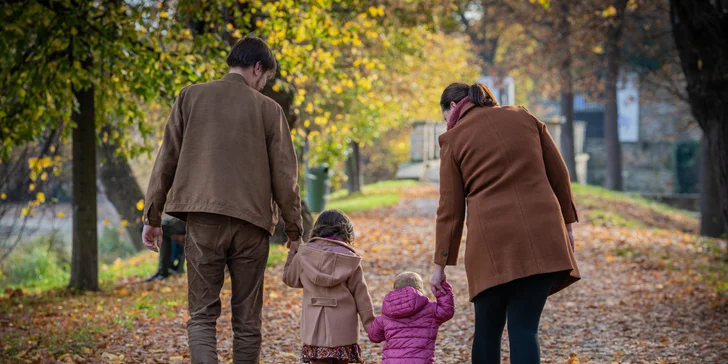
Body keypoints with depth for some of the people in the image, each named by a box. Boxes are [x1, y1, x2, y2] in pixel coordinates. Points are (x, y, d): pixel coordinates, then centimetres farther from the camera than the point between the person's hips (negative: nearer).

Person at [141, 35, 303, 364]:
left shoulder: (191, 97, 6)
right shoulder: (269, 109, 3)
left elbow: (166, 161, 5)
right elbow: (284, 177, 3)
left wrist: (152, 217, 10)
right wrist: (294, 231, 12)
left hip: (202, 221, 0)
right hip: (251, 223, 0)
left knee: (202, 315, 3)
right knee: (247, 319, 10)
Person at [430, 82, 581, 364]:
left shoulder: (454, 138, 6)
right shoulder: (524, 118, 14)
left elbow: (450, 209, 5)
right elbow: (559, 174, 13)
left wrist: (441, 264, 9)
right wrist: (567, 223, 20)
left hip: (493, 243, -2)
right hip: (541, 236, 2)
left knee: (487, 330, 11)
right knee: (524, 328, 1)